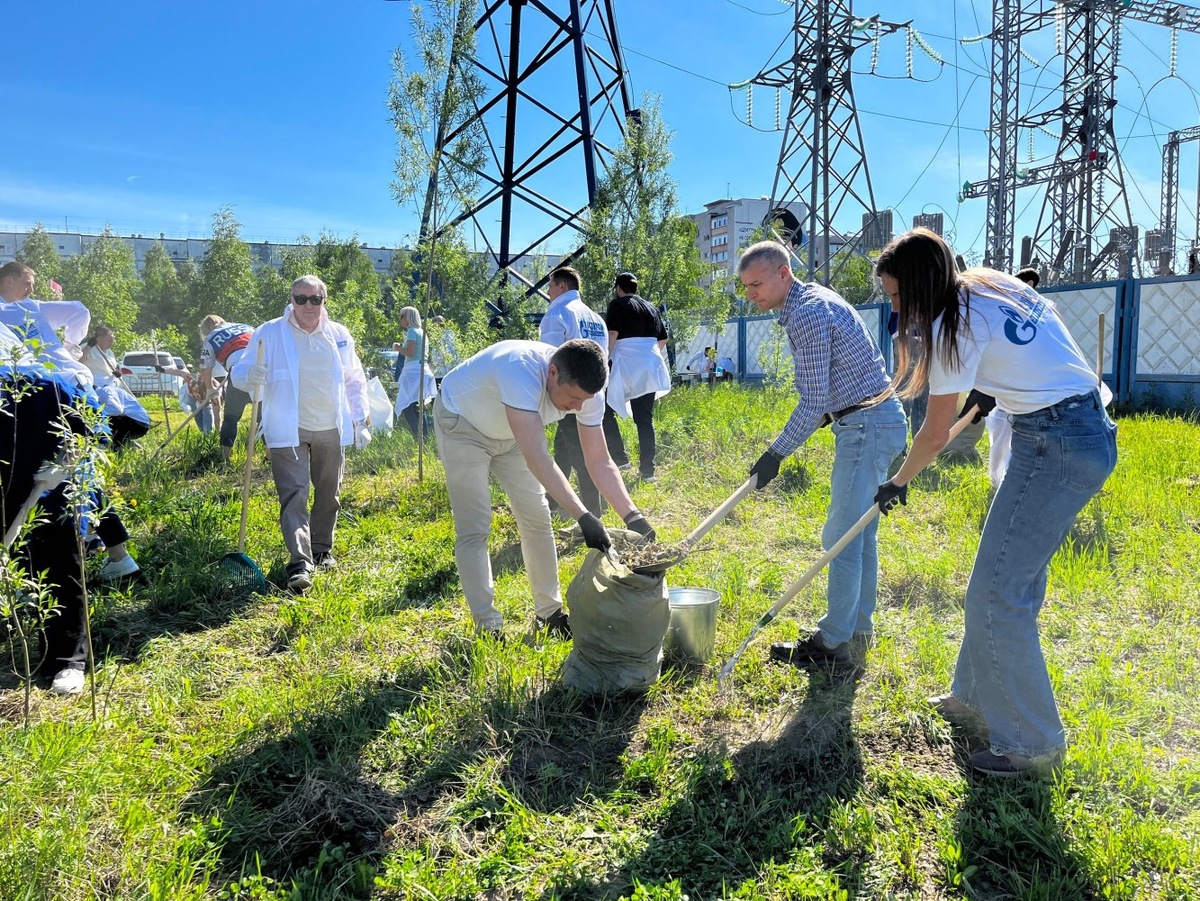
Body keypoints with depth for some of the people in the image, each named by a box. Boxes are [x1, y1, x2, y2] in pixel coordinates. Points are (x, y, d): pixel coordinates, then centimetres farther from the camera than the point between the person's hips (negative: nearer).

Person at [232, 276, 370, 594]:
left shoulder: (339, 335, 6)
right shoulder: (269, 333, -4)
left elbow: (355, 381, 15)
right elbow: (239, 373, -3)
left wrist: (360, 420, 11)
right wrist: (251, 376, -27)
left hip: (331, 430, 4)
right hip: (289, 431, -4)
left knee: (328, 495, 14)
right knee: (294, 496, -12)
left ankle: (321, 550, 32)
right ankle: (300, 563, -14)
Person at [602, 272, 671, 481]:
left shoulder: (618, 305, 0)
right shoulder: (651, 307, 17)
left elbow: (612, 335, -13)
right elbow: (663, 339, 20)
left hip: (625, 367, -6)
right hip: (650, 369, 6)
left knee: (605, 410, 7)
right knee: (645, 419, 7)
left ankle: (619, 457, -2)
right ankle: (647, 469, 6)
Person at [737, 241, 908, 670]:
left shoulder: (806, 315, -18)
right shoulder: (814, 298, 15)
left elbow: (813, 403, -19)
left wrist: (776, 453, -12)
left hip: (866, 425, -11)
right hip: (879, 420, 11)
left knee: (842, 537, -5)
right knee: (860, 534, 14)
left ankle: (833, 644, 5)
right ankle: (857, 632, 24)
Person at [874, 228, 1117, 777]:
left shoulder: (954, 325, -16)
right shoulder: (995, 284, 9)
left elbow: (935, 434, -9)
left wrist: (897, 483, 6)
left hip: (1055, 448, -10)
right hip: (1090, 431, 10)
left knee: (995, 596, -4)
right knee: (1011, 577, 18)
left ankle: (1032, 742, 9)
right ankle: (976, 696, 33)